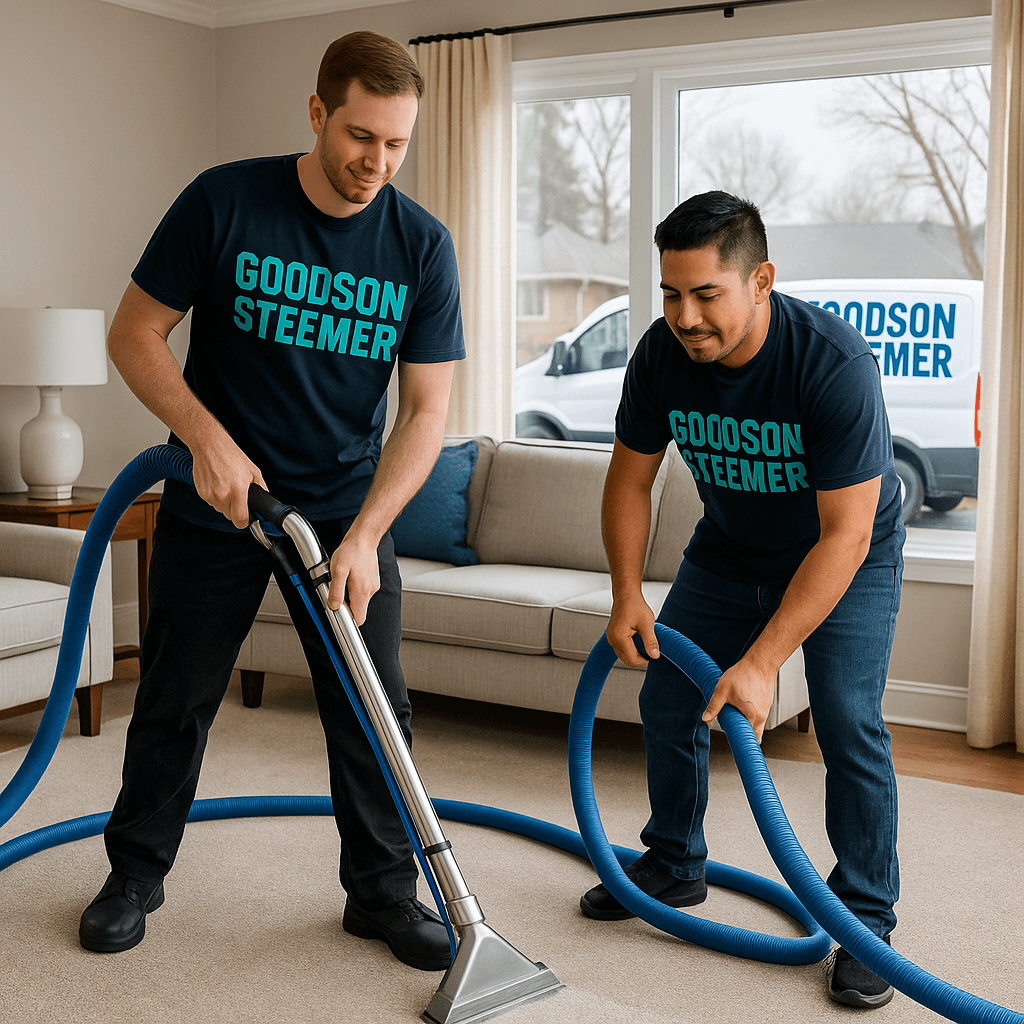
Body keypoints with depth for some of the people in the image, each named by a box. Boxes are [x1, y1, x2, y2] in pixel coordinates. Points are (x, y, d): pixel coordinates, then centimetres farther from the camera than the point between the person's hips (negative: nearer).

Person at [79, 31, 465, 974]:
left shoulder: (422, 247, -9)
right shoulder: (223, 203, -14)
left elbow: (426, 412, -10)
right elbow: (135, 336, -8)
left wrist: (364, 535, -21)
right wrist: (208, 440, -22)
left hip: (349, 509, 2)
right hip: (214, 502, -1)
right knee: (175, 696, 9)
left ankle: (383, 890, 18)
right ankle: (136, 872, 28)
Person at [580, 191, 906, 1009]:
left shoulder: (835, 363, -36)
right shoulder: (663, 355, -20)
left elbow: (844, 535, -35)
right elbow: (630, 480, -6)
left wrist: (762, 663, -38)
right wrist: (627, 594, -17)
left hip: (846, 559, -5)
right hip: (726, 552, 5)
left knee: (849, 725, -16)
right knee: (667, 698, 4)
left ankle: (867, 922, 0)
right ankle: (674, 865, 26)